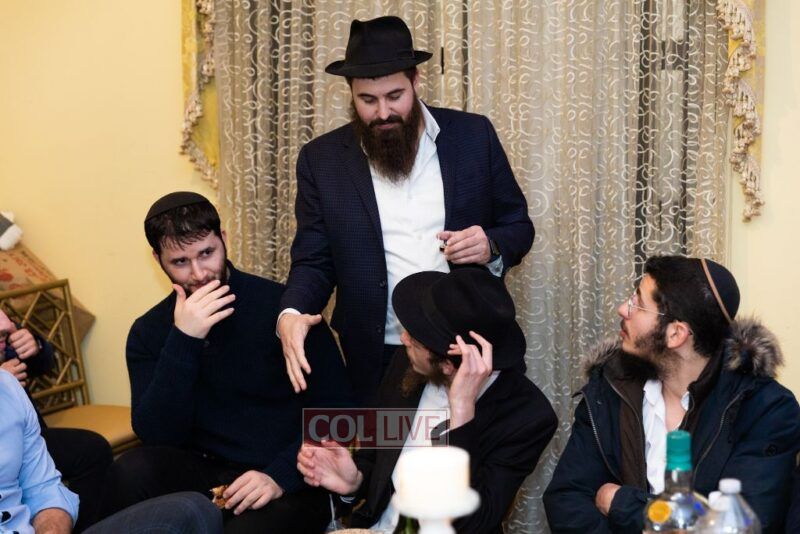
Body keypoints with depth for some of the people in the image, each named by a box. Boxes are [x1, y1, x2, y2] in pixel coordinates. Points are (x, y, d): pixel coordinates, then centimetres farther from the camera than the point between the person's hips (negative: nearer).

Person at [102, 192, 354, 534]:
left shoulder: (280, 306, -8)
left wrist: (280, 476, -18)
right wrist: (183, 340, -19)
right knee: (132, 472, -26)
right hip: (204, 474, 4)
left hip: (284, 484, -3)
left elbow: (336, 410, -5)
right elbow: (157, 436, -10)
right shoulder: (149, 332, 3)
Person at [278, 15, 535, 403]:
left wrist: (492, 248, -15)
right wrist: (292, 313, -20)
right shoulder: (323, 158, -1)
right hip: (378, 361, 0)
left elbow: (518, 226, 7)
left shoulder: (473, 136, -1)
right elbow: (313, 260, 0)